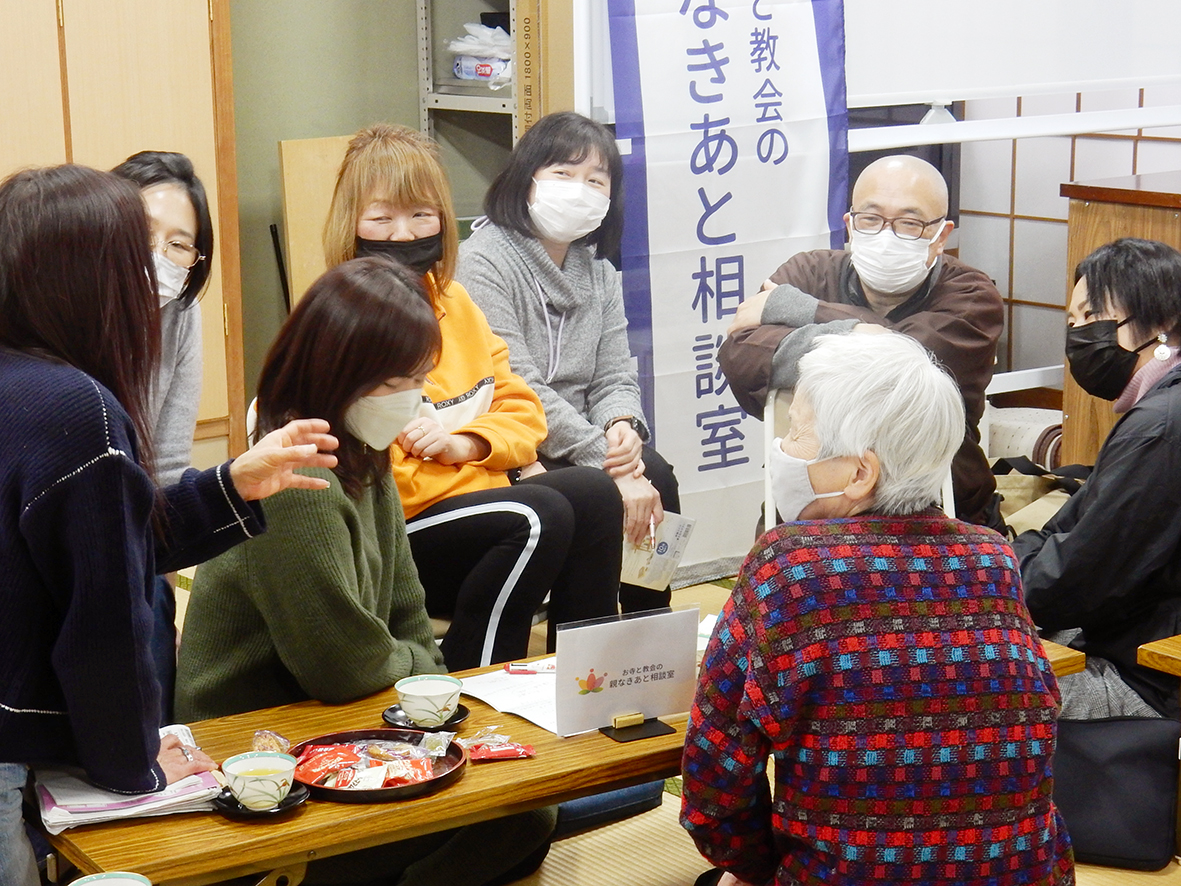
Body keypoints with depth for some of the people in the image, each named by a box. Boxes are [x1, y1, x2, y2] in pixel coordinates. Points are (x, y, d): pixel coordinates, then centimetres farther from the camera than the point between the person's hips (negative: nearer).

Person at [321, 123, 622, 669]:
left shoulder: (453, 302, 14)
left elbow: (523, 411, 14)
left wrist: (465, 444, -6)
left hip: (476, 493, 8)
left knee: (593, 494, -10)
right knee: (540, 518, -25)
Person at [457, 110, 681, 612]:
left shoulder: (597, 270, 13)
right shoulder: (484, 262, -11)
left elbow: (614, 378, 9)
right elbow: (517, 391, -19)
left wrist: (623, 426, -16)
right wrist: (604, 459, -23)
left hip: (577, 447, 7)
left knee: (653, 474, -18)